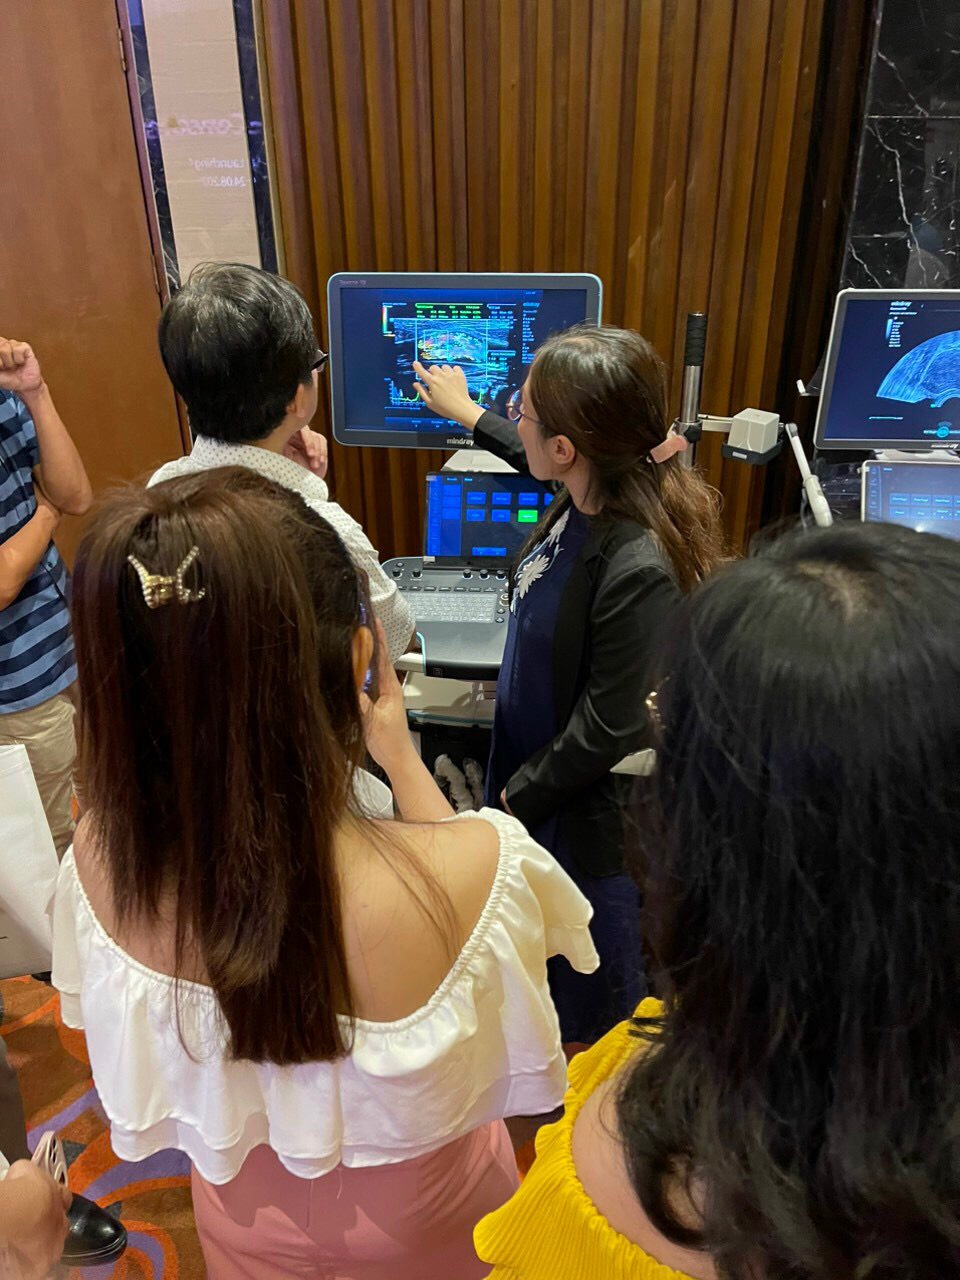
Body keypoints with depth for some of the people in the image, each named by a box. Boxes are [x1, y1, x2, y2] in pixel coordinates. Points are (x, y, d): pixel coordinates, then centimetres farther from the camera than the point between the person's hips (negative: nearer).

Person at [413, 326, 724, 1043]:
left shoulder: (639, 569, -35)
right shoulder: (588, 496, -10)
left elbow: (609, 729, -26)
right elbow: (541, 467, 16)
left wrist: (517, 798, -13)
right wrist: (467, 412, 29)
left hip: (587, 803, -8)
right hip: (532, 756, 8)